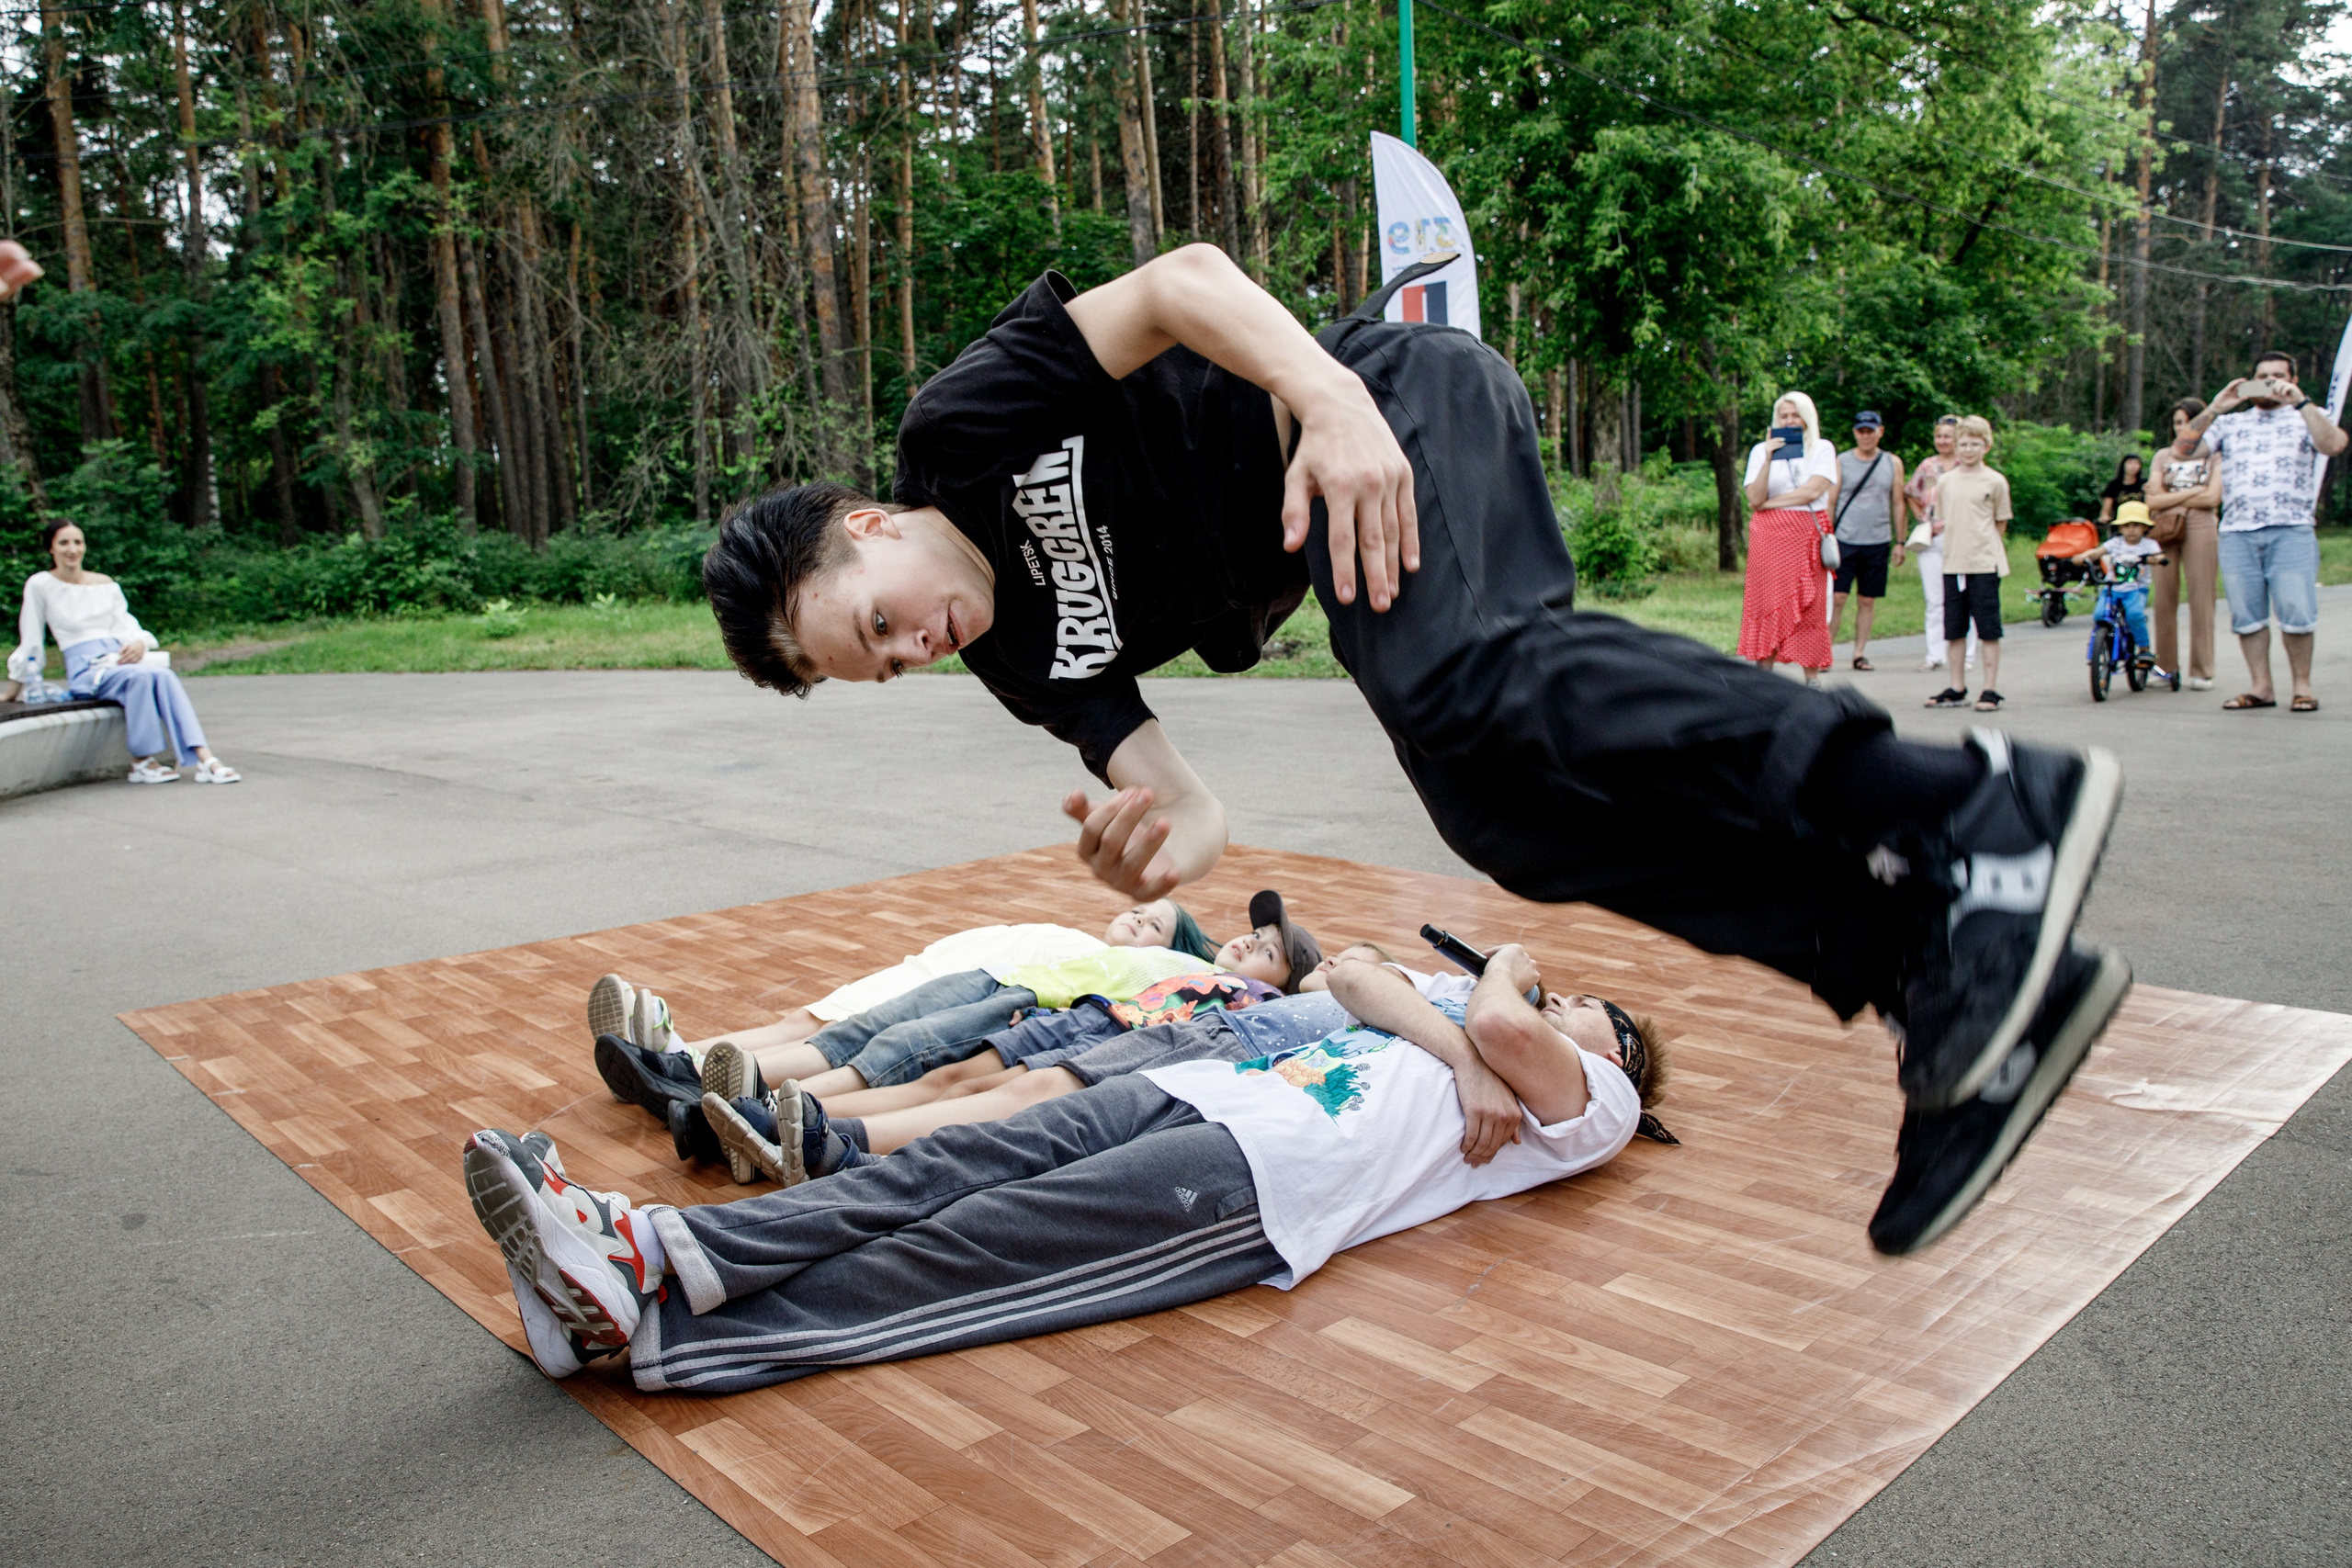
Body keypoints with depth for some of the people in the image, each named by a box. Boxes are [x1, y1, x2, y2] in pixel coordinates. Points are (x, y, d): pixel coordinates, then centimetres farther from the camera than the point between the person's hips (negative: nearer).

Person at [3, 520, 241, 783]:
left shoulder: (106, 584, 17)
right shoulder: (40, 585, 5)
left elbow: (126, 625, 12)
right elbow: (29, 640, 8)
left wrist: (139, 643, -13)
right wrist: (13, 689, 12)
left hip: (122, 657, 4)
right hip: (86, 669, -3)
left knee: (165, 677, -32)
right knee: (141, 676, -36)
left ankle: (203, 758, -43)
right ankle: (141, 762, -26)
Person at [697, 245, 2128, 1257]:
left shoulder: (961, 431, -5)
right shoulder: (1032, 659, 11)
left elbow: (1184, 276, -10)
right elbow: (1175, 796, 4)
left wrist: (1328, 397, -27)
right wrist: (1168, 839, -20)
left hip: (1388, 406, -7)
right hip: (1316, 538, 7)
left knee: (1463, 683, -33)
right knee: (1500, 802, -13)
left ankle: (1962, 812, -38)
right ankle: (1929, 964, -19)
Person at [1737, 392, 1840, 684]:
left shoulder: (1822, 449, 7)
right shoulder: (1760, 450, 9)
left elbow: (1813, 490, -8)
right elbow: (1755, 498, -3)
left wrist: (1769, 503, -5)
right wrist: (1769, 458, -12)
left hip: (1807, 536, 0)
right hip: (1769, 536, 1)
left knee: (1809, 607, -1)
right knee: (1769, 605, -1)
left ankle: (1813, 679, 4)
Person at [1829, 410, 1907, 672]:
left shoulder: (1893, 463, 9)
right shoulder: (1842, 462, 3)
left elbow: (1897, 504, 12)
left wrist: (1899, 542, 8)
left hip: (1878, 542, 2)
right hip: (1845, 540, -2)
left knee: (1868, 601, 5)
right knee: (1837, 598, -8)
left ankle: (1860, 653, 12)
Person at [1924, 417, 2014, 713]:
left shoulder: (1995, 481, -1)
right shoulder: (1945, 482, 9)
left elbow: (2001, 524, 5)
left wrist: (1978, 536, -2)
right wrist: (1952, 533, 3)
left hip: (1985, 563, -4)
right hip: (1952, 563, 4)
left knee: (1988, 630, -1)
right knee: (1953, 630, 8)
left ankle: (1990, 689, 5)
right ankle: (1958, 689, 17)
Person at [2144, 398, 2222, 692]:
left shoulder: (2215, 455, 10)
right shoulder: (2163, 456, 16)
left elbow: (2212, 498, -5)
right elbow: (2153, 501, 4)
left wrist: (2168, 497, -1)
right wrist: (2192, 492, -4)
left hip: (2201, 528, -2)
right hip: (2165, 530, 2)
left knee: (2201, 599, -6)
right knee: (2164, 599, -1)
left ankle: (2201, 670, -5)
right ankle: (2166, 665, 6)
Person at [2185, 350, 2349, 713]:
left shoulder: (2306, 417, 14)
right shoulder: (2230, 423, 19)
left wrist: (2301, 402, -12)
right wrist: (2214, 409, -4)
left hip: (2292, 531, -2)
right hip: (2237, 533, 2)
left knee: (2297, 613, -8)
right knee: (2246, 615, 1)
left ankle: (2302, 685, 3)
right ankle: (2260, 686, 9)